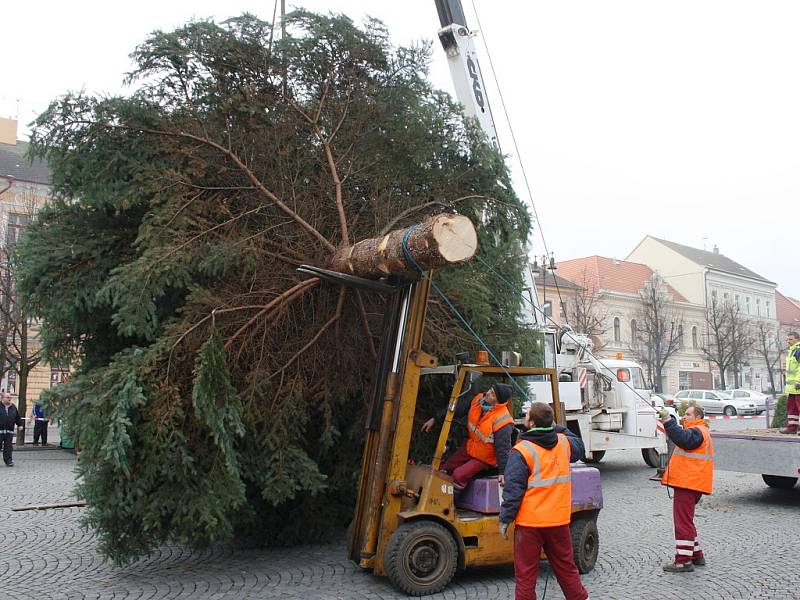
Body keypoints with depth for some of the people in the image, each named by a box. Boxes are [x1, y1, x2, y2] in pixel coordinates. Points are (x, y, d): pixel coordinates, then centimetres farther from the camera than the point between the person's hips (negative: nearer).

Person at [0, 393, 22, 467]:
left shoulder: (13, 408, 13)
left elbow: (17, 417, 21)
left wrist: (20, 424, 18)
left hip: (9, 431, 3)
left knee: (8, 447, 4)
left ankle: (8, 460, 9)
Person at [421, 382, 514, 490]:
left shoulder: (502, 420, -31)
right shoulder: (478, 400, -12)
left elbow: (503, 447, -27)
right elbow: (457, 409, 0)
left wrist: (502, 472, -24)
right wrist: (435, 419, 3)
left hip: (484, 458, -7)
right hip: (470, 446, 7)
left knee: (458, 475, -21)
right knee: (444, 470, 9)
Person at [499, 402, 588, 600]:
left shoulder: (521, 452, -16)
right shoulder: (564, 443, 0)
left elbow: (513, 490, -15)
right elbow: (579, 448, 25)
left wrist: (505, 520, -6)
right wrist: (558, 429, 24)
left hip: (529, 522, -5)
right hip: (559, 520, 5)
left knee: (526, 572, 6)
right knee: (566, 567, 19)